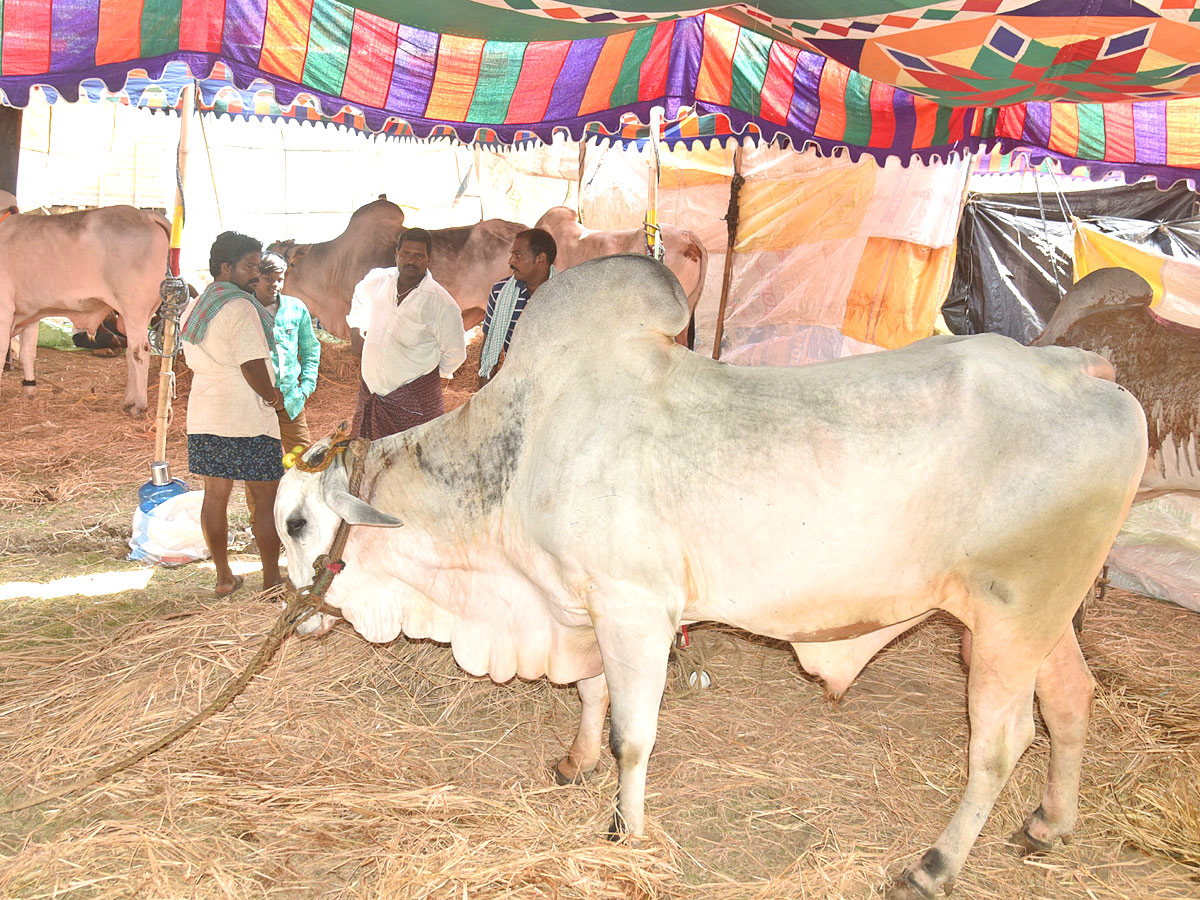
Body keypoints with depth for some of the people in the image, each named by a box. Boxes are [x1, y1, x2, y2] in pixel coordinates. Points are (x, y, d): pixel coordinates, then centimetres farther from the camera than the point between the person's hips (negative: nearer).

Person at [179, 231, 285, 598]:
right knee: (267, 500, 1)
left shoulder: (197, 306, 13)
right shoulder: (240, 306, -15)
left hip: (204, 413, 9)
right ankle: (271, 580, 7)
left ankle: (223, 576, 21)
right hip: (246, 419, -9)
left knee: (215, 495, 13)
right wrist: (272, 396, -3)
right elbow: (252, 365, -21)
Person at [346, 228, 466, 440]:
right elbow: (359, 297, 28)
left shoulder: (443, 304, -13)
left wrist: (428, 373, 7)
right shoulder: (377, 281, 2)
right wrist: (355, 332, 23)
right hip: (371, 389, 5)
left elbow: (455, 354, -3)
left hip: (415, 397, -5)